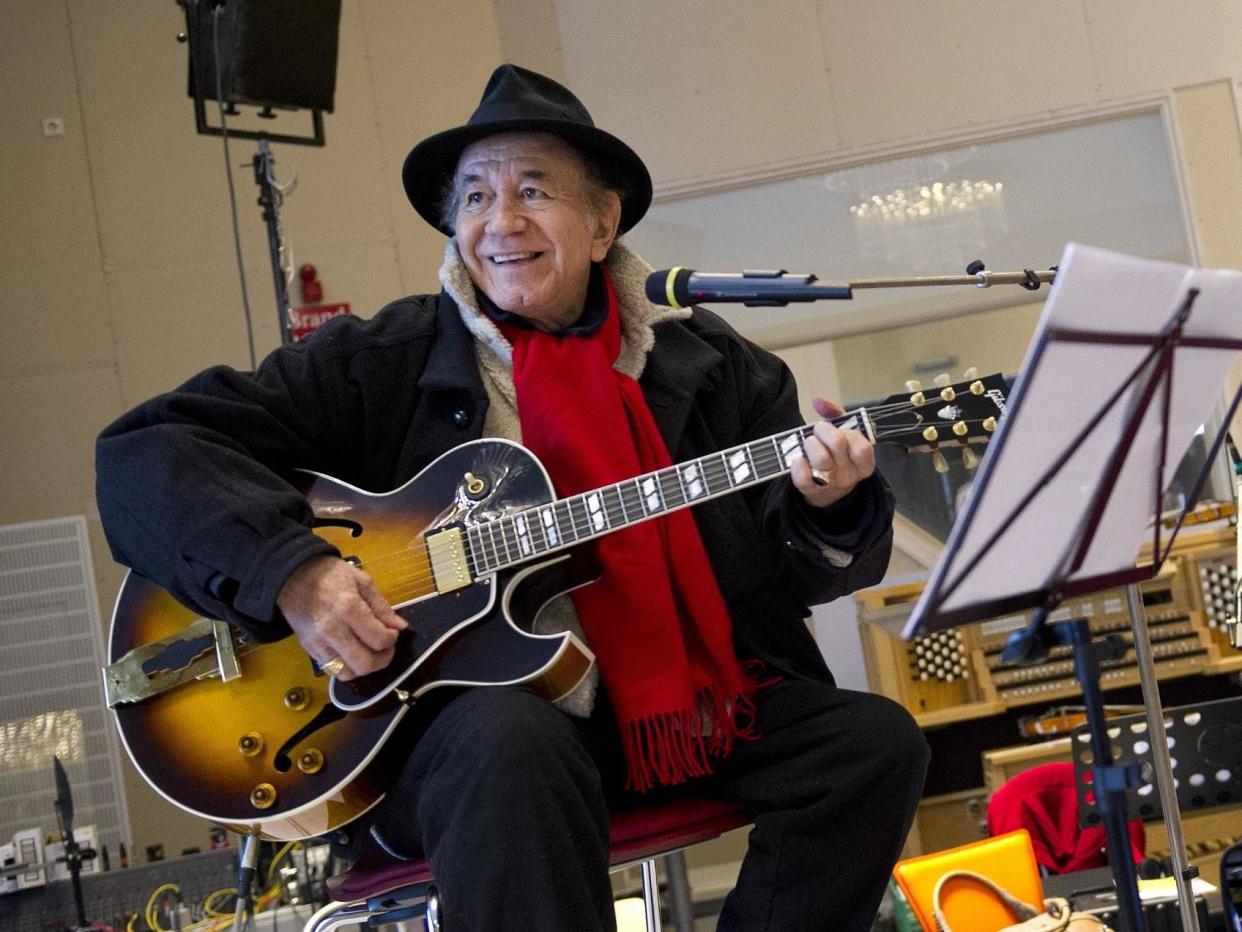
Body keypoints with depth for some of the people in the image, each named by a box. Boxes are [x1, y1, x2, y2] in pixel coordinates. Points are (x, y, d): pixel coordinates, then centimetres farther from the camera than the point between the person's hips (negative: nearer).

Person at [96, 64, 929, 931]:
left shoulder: (711, 365, 8)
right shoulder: (379, 363, 0)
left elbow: (793, 567, 7)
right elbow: (146, 451, -5)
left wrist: (826, 508, -18)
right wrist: (290, 572, -21)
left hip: (698, 706, 4)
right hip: (476, 703, -4)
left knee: (876, 740, -12)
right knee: (510, 739, -36)